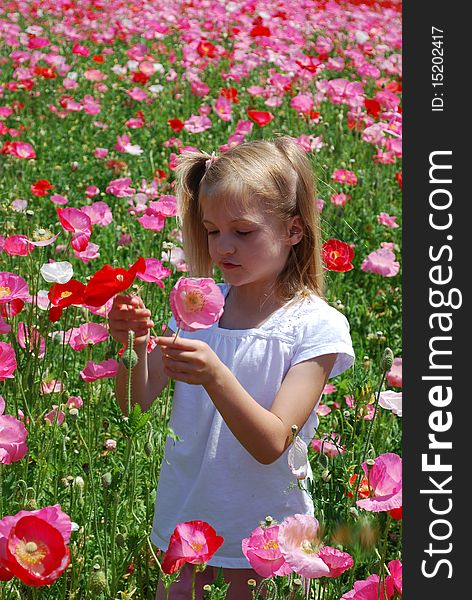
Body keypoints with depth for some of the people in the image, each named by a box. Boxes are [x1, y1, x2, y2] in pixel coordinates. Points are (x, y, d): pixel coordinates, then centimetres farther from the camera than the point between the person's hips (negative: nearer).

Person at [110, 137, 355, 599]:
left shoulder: (315, 326, -14)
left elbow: (271, 445, -21)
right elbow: (136, 402, -3)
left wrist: (216, 377, -35)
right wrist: (132, 346, -22)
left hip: (262, 526, -3)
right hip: (182, 512, 4)